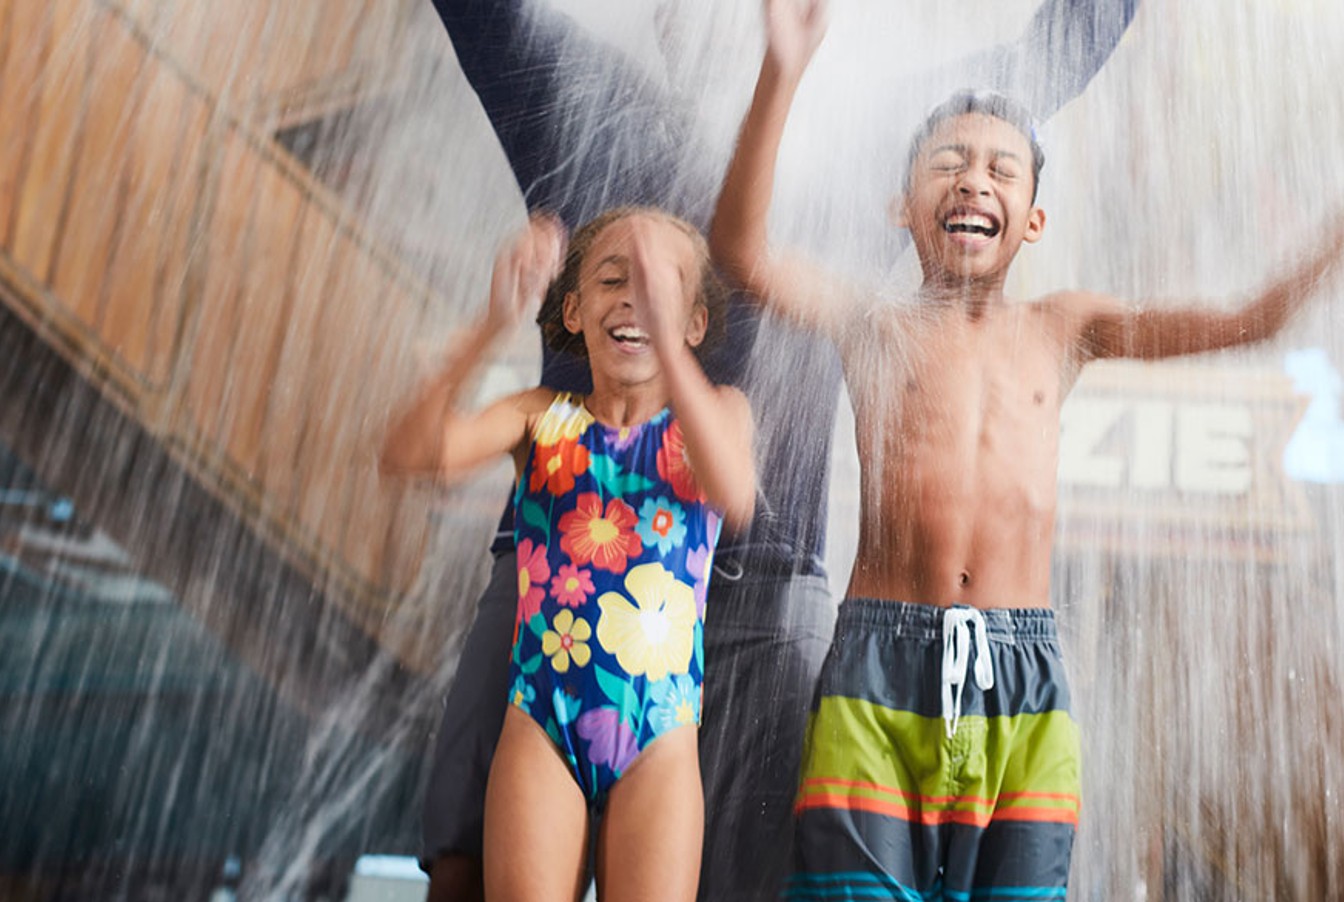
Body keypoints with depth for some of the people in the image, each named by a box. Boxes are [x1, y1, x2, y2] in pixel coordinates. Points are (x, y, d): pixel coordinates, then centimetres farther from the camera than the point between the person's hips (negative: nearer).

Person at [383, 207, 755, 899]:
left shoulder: (712, 411, 7)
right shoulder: (545, 417, 7)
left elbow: (734, 495, -19)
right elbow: (408, 453, -11)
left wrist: (663, 332, -30)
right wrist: (494, 326, -26)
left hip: (659, 740, 0)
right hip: (539, 726, 0)